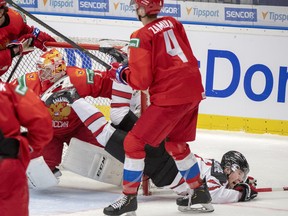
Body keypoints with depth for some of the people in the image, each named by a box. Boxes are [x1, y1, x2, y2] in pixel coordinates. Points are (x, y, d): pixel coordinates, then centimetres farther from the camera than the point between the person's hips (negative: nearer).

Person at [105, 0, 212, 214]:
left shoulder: (142, 36, -10)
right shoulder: (173, 23, 10)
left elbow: (141, 81, -12)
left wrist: (121, 73, 7)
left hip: (169, 97, -8)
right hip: (194, 91, 8)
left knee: (134, 142, 0)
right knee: (176, 144, 27)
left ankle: (129, 197, 0)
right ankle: (199, 191, 33)